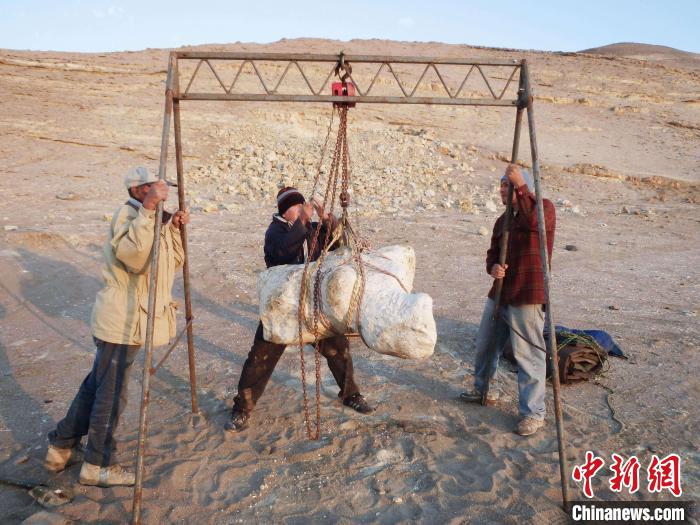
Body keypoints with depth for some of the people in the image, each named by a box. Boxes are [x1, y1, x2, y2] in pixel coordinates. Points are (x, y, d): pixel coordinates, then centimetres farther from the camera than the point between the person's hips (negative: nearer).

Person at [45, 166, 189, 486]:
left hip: (128, 320, 10)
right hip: (120, 320, -10)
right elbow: (134, 256, -35)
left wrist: (174, 229, 2)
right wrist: (148, 210, -38)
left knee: (97, 385, 20)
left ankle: (61, 448, 36)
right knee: (111, 394, 3)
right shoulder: (127, 213, -16)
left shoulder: (153, 219, 13)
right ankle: (98, 466, 18)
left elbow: (173, 263, 14)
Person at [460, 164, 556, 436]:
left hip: (527, 297, -8)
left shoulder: (544, 207, -5)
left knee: (527, 354, -5)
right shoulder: (503, 220, 17)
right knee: (485, 343, 19)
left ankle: (533, 412, 7)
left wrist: (520, 185, -25)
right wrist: (492, 268, -6)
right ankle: (483, 389, 40)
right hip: (500, 293, 9)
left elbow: (533, 220, -29)